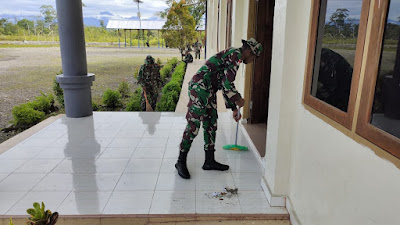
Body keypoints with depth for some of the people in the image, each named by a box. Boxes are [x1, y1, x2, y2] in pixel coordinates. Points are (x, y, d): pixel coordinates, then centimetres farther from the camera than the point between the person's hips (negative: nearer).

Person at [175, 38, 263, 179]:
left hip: (209, 91, 11)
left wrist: (234, 109, 29)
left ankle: (209, 161, 20)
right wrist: (238, 100, -1)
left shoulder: (231, 56, 23)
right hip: (199, 87, -11)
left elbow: (225, 85, 27)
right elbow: (227, 83, -17)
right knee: (193, 125, -8)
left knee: (211, 125, 11)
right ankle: (181, 161, 4)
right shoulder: (236, 54, -8)